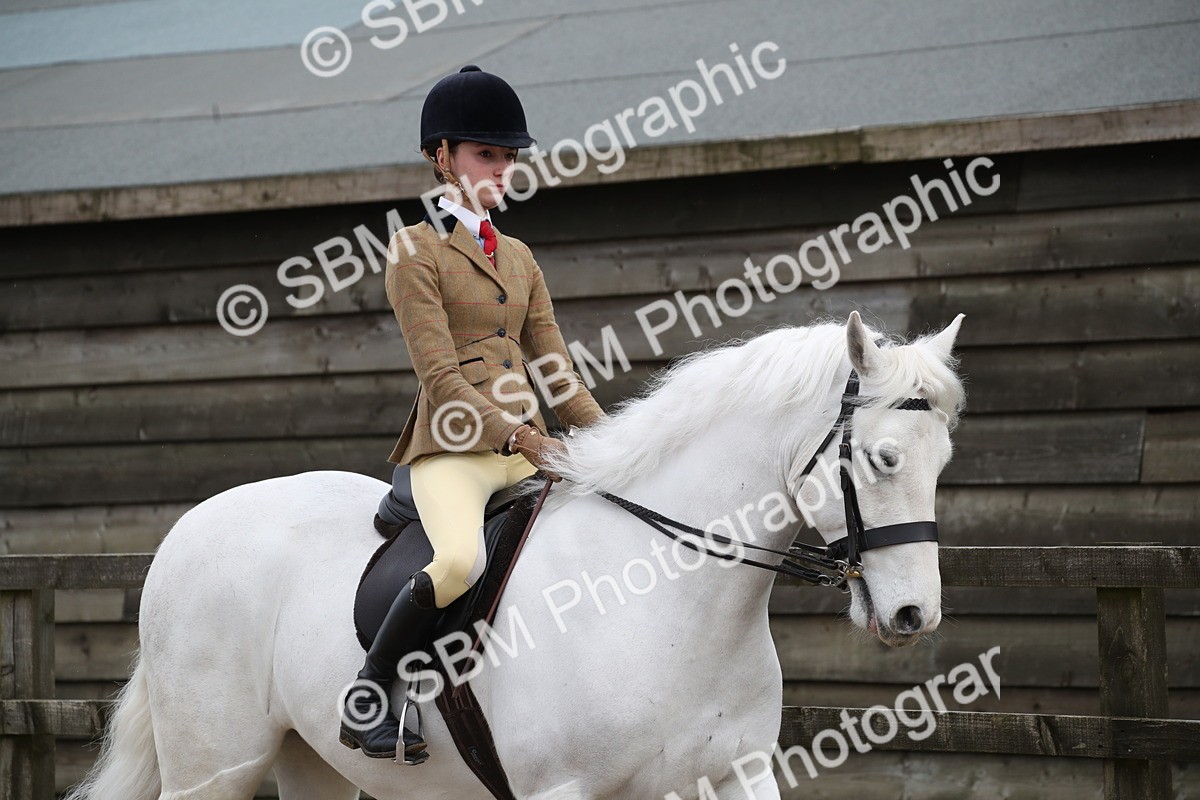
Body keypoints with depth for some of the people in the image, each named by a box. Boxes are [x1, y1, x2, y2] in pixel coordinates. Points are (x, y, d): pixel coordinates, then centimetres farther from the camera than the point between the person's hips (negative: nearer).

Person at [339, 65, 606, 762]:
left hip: (527, 449, 7)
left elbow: (557, 370, 18)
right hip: (453, 445, -7)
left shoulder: (520, 258, 20)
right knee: (463, 559, -34)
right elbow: (441, 377, -11)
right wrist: (517, 434, -21)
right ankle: (366, 702, -18)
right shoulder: (416, 251, -1)